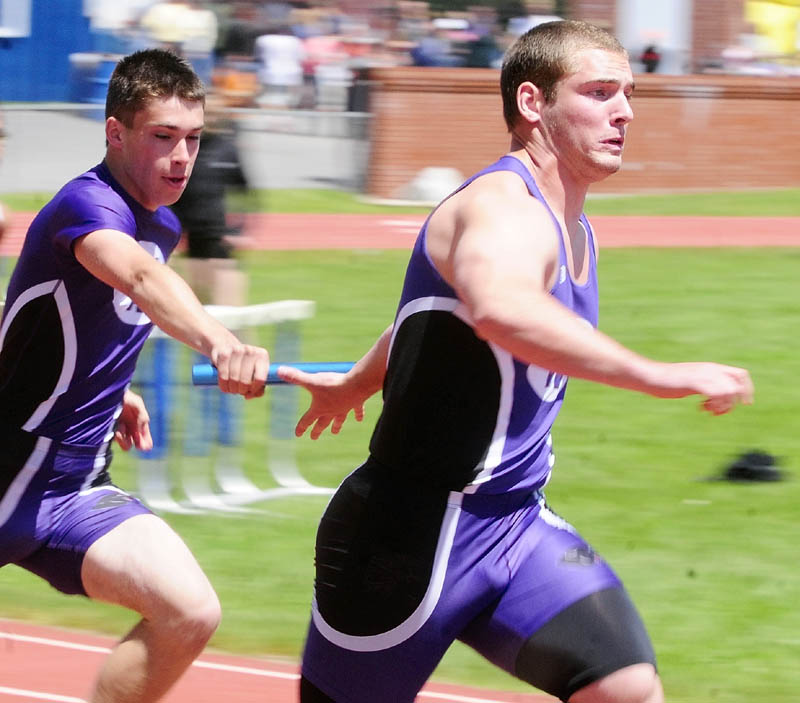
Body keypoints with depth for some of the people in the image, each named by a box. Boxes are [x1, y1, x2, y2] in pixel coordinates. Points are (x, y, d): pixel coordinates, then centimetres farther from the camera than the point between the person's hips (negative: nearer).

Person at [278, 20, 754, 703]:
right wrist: (655, 376, -50)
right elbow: (499, 310, -45)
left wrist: (357, 383, 47)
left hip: (516, 522, 8)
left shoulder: (575, 231, 11)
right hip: (415, 533, -8)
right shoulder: (502, 208, -19)